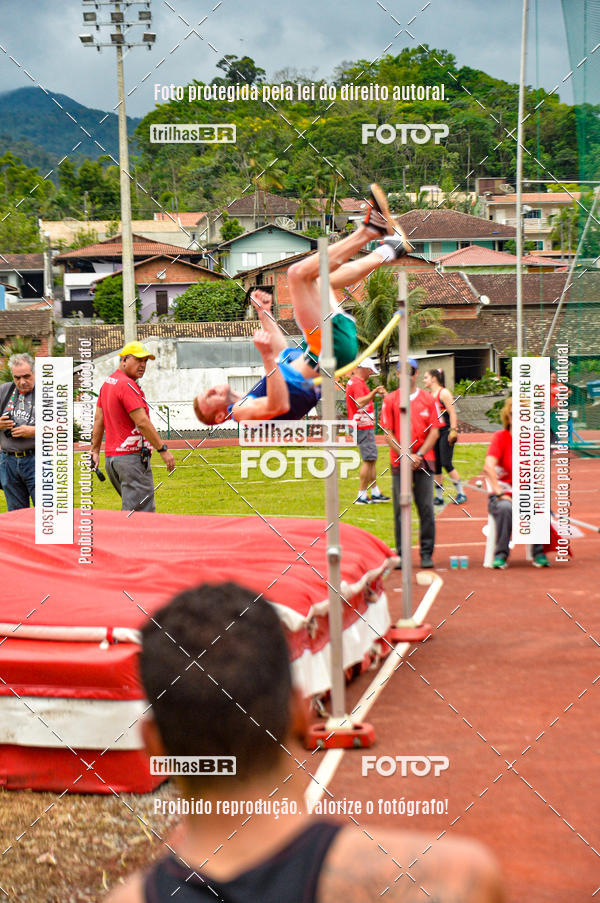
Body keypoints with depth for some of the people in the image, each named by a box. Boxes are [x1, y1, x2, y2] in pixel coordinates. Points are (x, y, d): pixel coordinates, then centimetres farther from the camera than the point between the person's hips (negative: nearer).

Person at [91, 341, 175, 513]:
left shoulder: (107, 382, 15)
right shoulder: (127, 385, -14)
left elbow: (98, 420, 19)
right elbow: (142, 422, -19)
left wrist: (95, 451, 23)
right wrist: (163, 449, -16)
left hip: (111, 456, 10)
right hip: (132, 456, -10)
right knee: (142, 513, -11)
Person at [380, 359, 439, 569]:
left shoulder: (428, 399, 7)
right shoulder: (390, 400, 5)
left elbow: (434, 432, 4)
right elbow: (388, 433, 2)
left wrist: (419, 455, -9)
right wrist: (406, 456, -9)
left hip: (423, 461, 0)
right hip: (399, 462, 0)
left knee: (426, 509, -2)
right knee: (400, 510, 0)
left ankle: (427, 554, 4)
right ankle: (401, 554, 6)